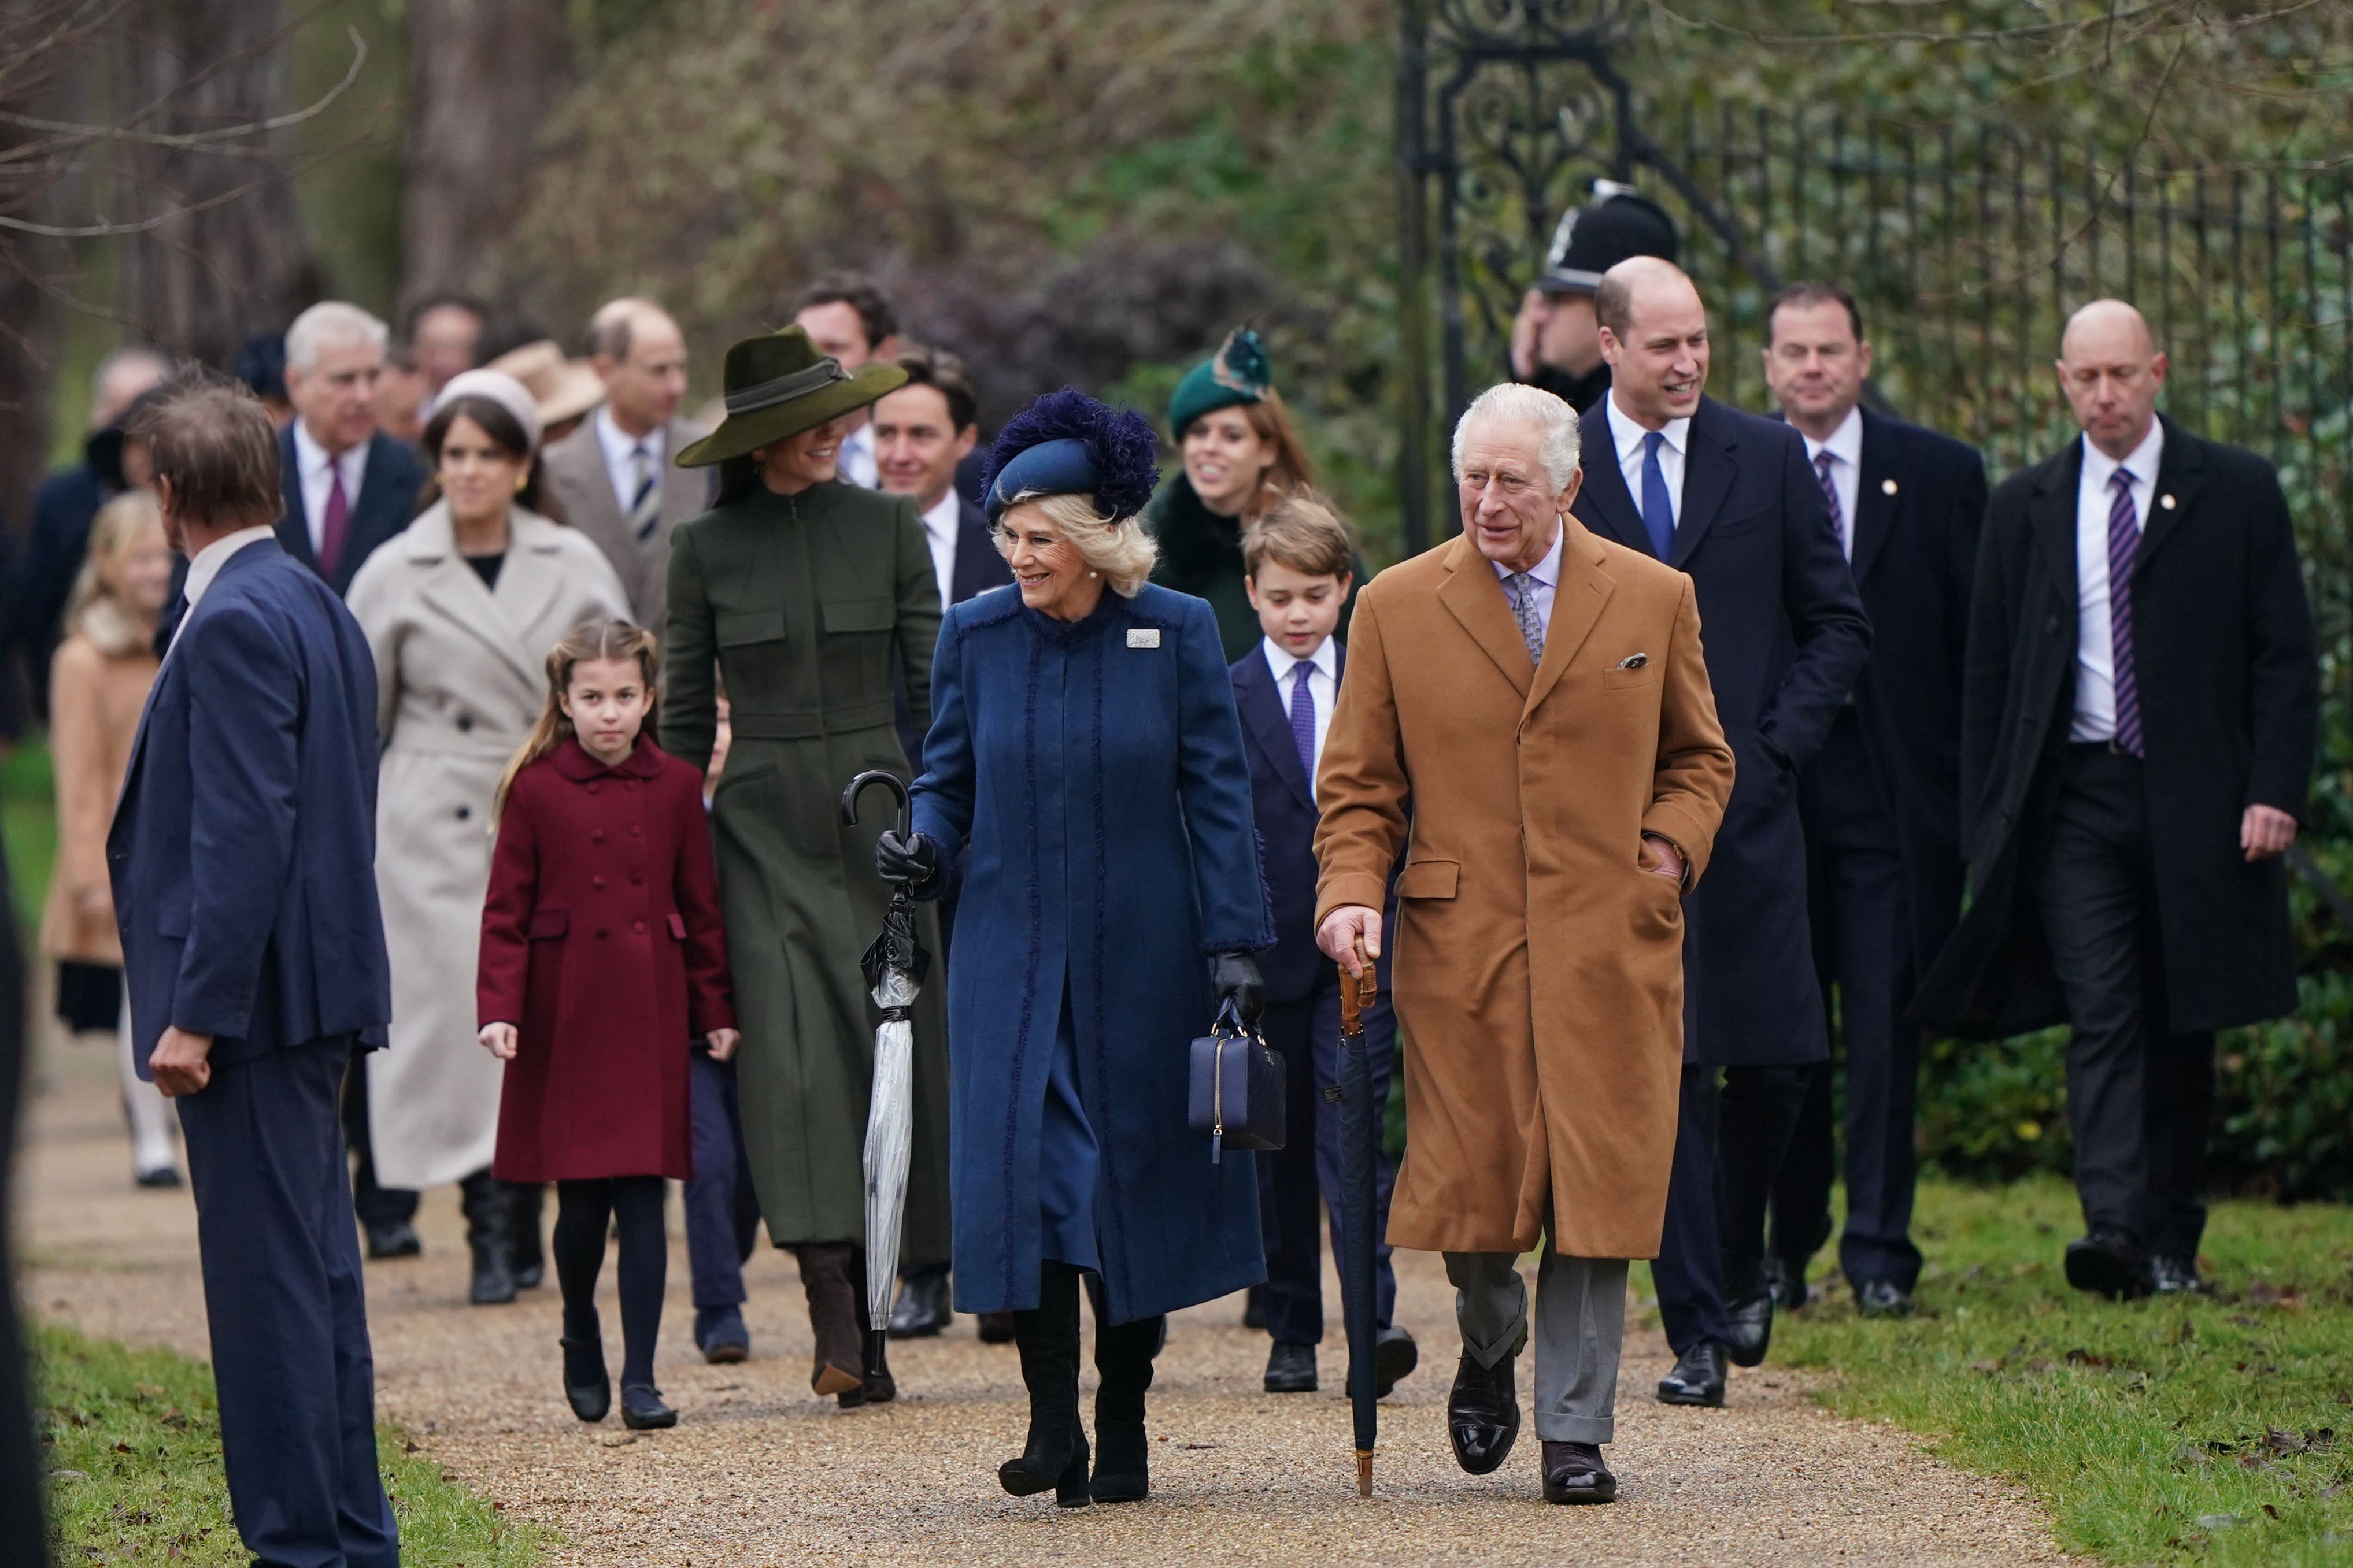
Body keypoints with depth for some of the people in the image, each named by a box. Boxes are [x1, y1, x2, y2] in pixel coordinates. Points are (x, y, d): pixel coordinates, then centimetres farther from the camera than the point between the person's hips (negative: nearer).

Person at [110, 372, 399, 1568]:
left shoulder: (234, 625, -16)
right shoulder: (317, 608, 14)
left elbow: (243, 832, -21)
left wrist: (195, 1013, -21)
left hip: (254, 993, -10)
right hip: (321, 984, 10)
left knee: (268, 1277, -6)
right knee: (317, 1269, 15)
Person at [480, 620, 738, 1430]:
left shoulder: (677, 788, 4)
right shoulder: (535, 790, -2)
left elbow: (702, 908, 10)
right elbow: (506, 911, -2)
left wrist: (716, 1011, 8)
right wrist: (499, 1010, -11)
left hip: (648, 1019, 1)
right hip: (565, 1020, -1)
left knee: (643, 1199, -3)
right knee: (581, 1203, 4)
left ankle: (640, 1379, -1)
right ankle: (581, 1344, 28)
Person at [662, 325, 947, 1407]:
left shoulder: (890, 529, 4)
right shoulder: (706, 549, 3)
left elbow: (934, 687, 5)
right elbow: (686, 714, 7)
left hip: (878, 817, 1)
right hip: (765, 827, -1)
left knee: (890, 1043, -2)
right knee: (797, 1051, -12)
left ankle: (862, 1319, 5)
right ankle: (839, 1326, -18)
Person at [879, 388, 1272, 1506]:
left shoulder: (1176, 634, -3)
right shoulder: (977, 635, 1)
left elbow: (1217, 793, -1)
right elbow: (948, 774, 11)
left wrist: (1236, 942, -6)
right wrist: (923, 845, -11)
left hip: (1141, 953, -1)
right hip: (1011, 949, 1)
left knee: (1135, 1179, 4)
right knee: (1022, 1168, -12)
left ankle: (1122, 1433, 14)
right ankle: (1052, 1424, -10)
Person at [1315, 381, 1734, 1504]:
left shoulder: (1655, 600, 7)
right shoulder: (1397, 609, 5)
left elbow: (1700, 759, 18)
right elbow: (1359, 787, 8)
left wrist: (1669, 849, 0)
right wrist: (1350, 892, -9)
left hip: (1610, 941, 0)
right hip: (1458, 942, 0)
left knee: (1596, 1190, -3)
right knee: (1470, 1178, -2)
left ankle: (1575, 1432, 6)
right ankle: (1489, 1348, 29)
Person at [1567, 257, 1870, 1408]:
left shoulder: (1768, 461, 8)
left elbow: (1837, 621, 11)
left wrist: (1781, 742, -2)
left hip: (1746, 804, 1)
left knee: (1773, 1062, -2)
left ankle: (1738, 1268, 25)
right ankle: (1695, 1327, 0)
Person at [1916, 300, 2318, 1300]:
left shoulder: (2238, 494, 4)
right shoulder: (2026, 507, 10)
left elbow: (2285, 654, 2)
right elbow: (1988, 672, 11)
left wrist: (2276, 791, -9)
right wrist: (1986, 823, 4)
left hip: (2196, 801, 0)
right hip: (2076, 796, 0)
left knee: (2183, 1028, 5)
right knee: (2102, 1015, -12)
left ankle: (2174, 1243, 14)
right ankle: (2114, 1226, -23)